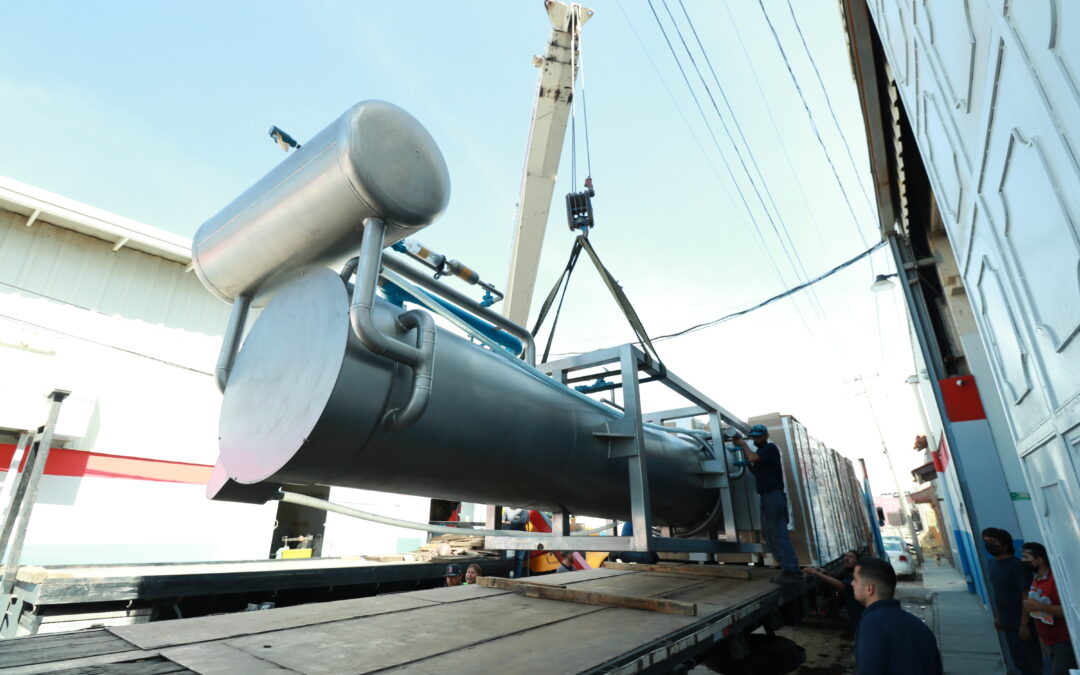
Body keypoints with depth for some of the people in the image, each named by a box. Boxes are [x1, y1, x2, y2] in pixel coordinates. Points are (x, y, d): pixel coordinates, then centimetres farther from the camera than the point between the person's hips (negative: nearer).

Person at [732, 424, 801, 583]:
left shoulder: (770, 448, -6)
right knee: (770, 536, 10)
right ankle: (788, 568, 14)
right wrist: (744, 457, 8)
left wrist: (744, 445, -5)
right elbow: (756, 472, 18)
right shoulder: (761, 452, 21)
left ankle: (792, 571, -8)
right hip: (766, 497, 10)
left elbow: (753, 458, -21)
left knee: (779, 534, -10)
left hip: (773, 495, -10)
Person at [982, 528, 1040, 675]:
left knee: (1035, 661, 6)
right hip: (1007, 622, 7)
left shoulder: (1017, 565, -18)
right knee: (1019, 661, 17)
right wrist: (997, 616, 12)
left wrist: (1024, 624, -21)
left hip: (1021, 623, -7)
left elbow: (1026, 596, -20)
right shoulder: (992, 563, 5)